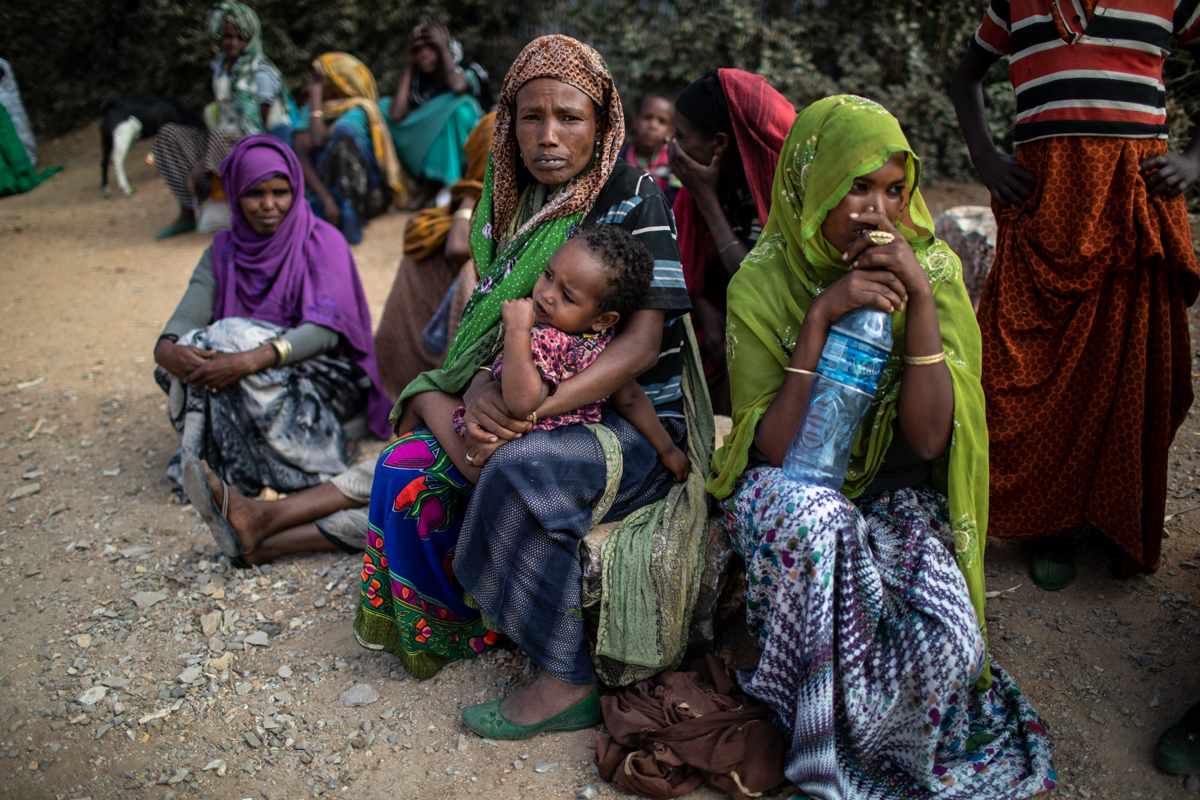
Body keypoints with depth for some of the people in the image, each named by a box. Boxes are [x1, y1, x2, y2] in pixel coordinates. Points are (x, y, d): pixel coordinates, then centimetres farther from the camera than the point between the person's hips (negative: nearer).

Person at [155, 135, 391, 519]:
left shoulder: (323, 242, -6)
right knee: (196, 349, -25)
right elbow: (189, 314, -7)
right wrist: (166, 348, -33)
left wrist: (253, 359, -37)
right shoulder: (224, 251, 9)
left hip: (318, 377, -4)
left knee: (232, 339, -29)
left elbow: (325, 329, -21)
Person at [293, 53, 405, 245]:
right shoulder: (309, 111, 11)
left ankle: (349, 218, -26)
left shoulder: (357, 111, -4)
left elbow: (319, 140, -20)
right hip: (321, 187, 2)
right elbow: (302, 156, -6)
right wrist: (326, 198, -23)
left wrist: (316, 98, -8)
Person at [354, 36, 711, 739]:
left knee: (520, 470, -34)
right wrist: (481, 382, -19)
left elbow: (643, 342, -19)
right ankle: (475, 619, 8)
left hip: (640, 418, -6)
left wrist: (529, 409, -29)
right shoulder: (515, 204, 8)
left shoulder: (635, 198, -10)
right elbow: (489, 318, 6)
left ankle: (571, 683, -19)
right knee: (414, 466, -9)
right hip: (541, 408, 7)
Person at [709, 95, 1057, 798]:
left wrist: (919, 300, -24)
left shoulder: (933, 270, -8)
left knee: (950, 640, -28)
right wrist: (821, 317, -27)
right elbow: (774, 449, -19)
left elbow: (928, 439, -16)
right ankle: (811, 737, -13)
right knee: (816, 516, -38)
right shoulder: (763, 282, -12)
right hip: (793, 485, -1)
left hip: (895, 494, 1)